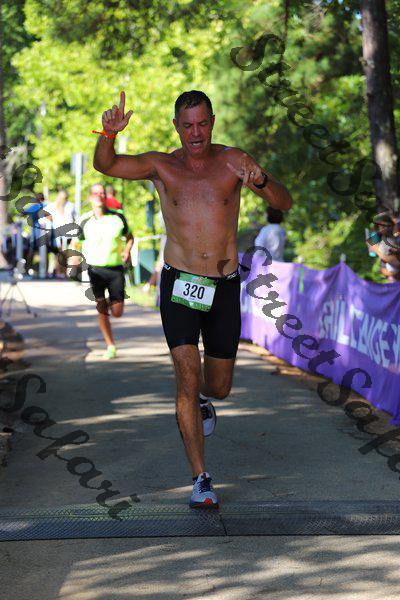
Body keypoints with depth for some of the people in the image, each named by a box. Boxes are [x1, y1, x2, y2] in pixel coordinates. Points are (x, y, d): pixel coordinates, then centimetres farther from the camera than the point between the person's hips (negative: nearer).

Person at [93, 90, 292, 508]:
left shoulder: (233, 161, 1)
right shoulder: (161, 166, 1)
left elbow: (285, 203, -7)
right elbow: (104, 165, -13)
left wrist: (262, 181, -29)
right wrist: (109, 133, -34)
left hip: (224, 287, 2)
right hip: (179, 285, -2)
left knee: (219, 386, 12)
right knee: (187, 377, -14)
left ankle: (200, 400, 51)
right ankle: (201, 481, -9)